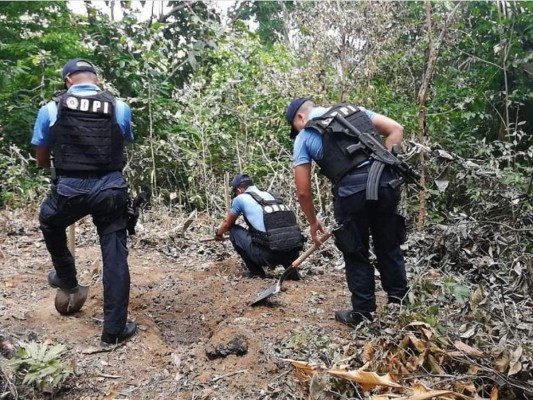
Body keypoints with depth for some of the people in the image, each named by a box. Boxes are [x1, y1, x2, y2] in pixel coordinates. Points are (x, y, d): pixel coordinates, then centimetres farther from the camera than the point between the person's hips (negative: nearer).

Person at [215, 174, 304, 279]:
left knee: (234, 230, 17)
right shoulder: (271, 195, 25)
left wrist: (219, 233, 46)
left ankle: (255, 271, 16)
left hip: (269, 255, -5)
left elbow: (227, 223, 24)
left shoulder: (241, 198, 8)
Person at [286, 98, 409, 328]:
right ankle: (399, 304, 30)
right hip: (385, 180, 5)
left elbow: (303, 191, 9)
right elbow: (396, 129, 14)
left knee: (356, 255, 12)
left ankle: (363, 313, 22)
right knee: (389, 246, 18)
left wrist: (313, 222, 22)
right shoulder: (354, 110, 23)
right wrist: (385, 163, 15)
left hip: (352, 189, -4)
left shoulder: (304, 137, 12)